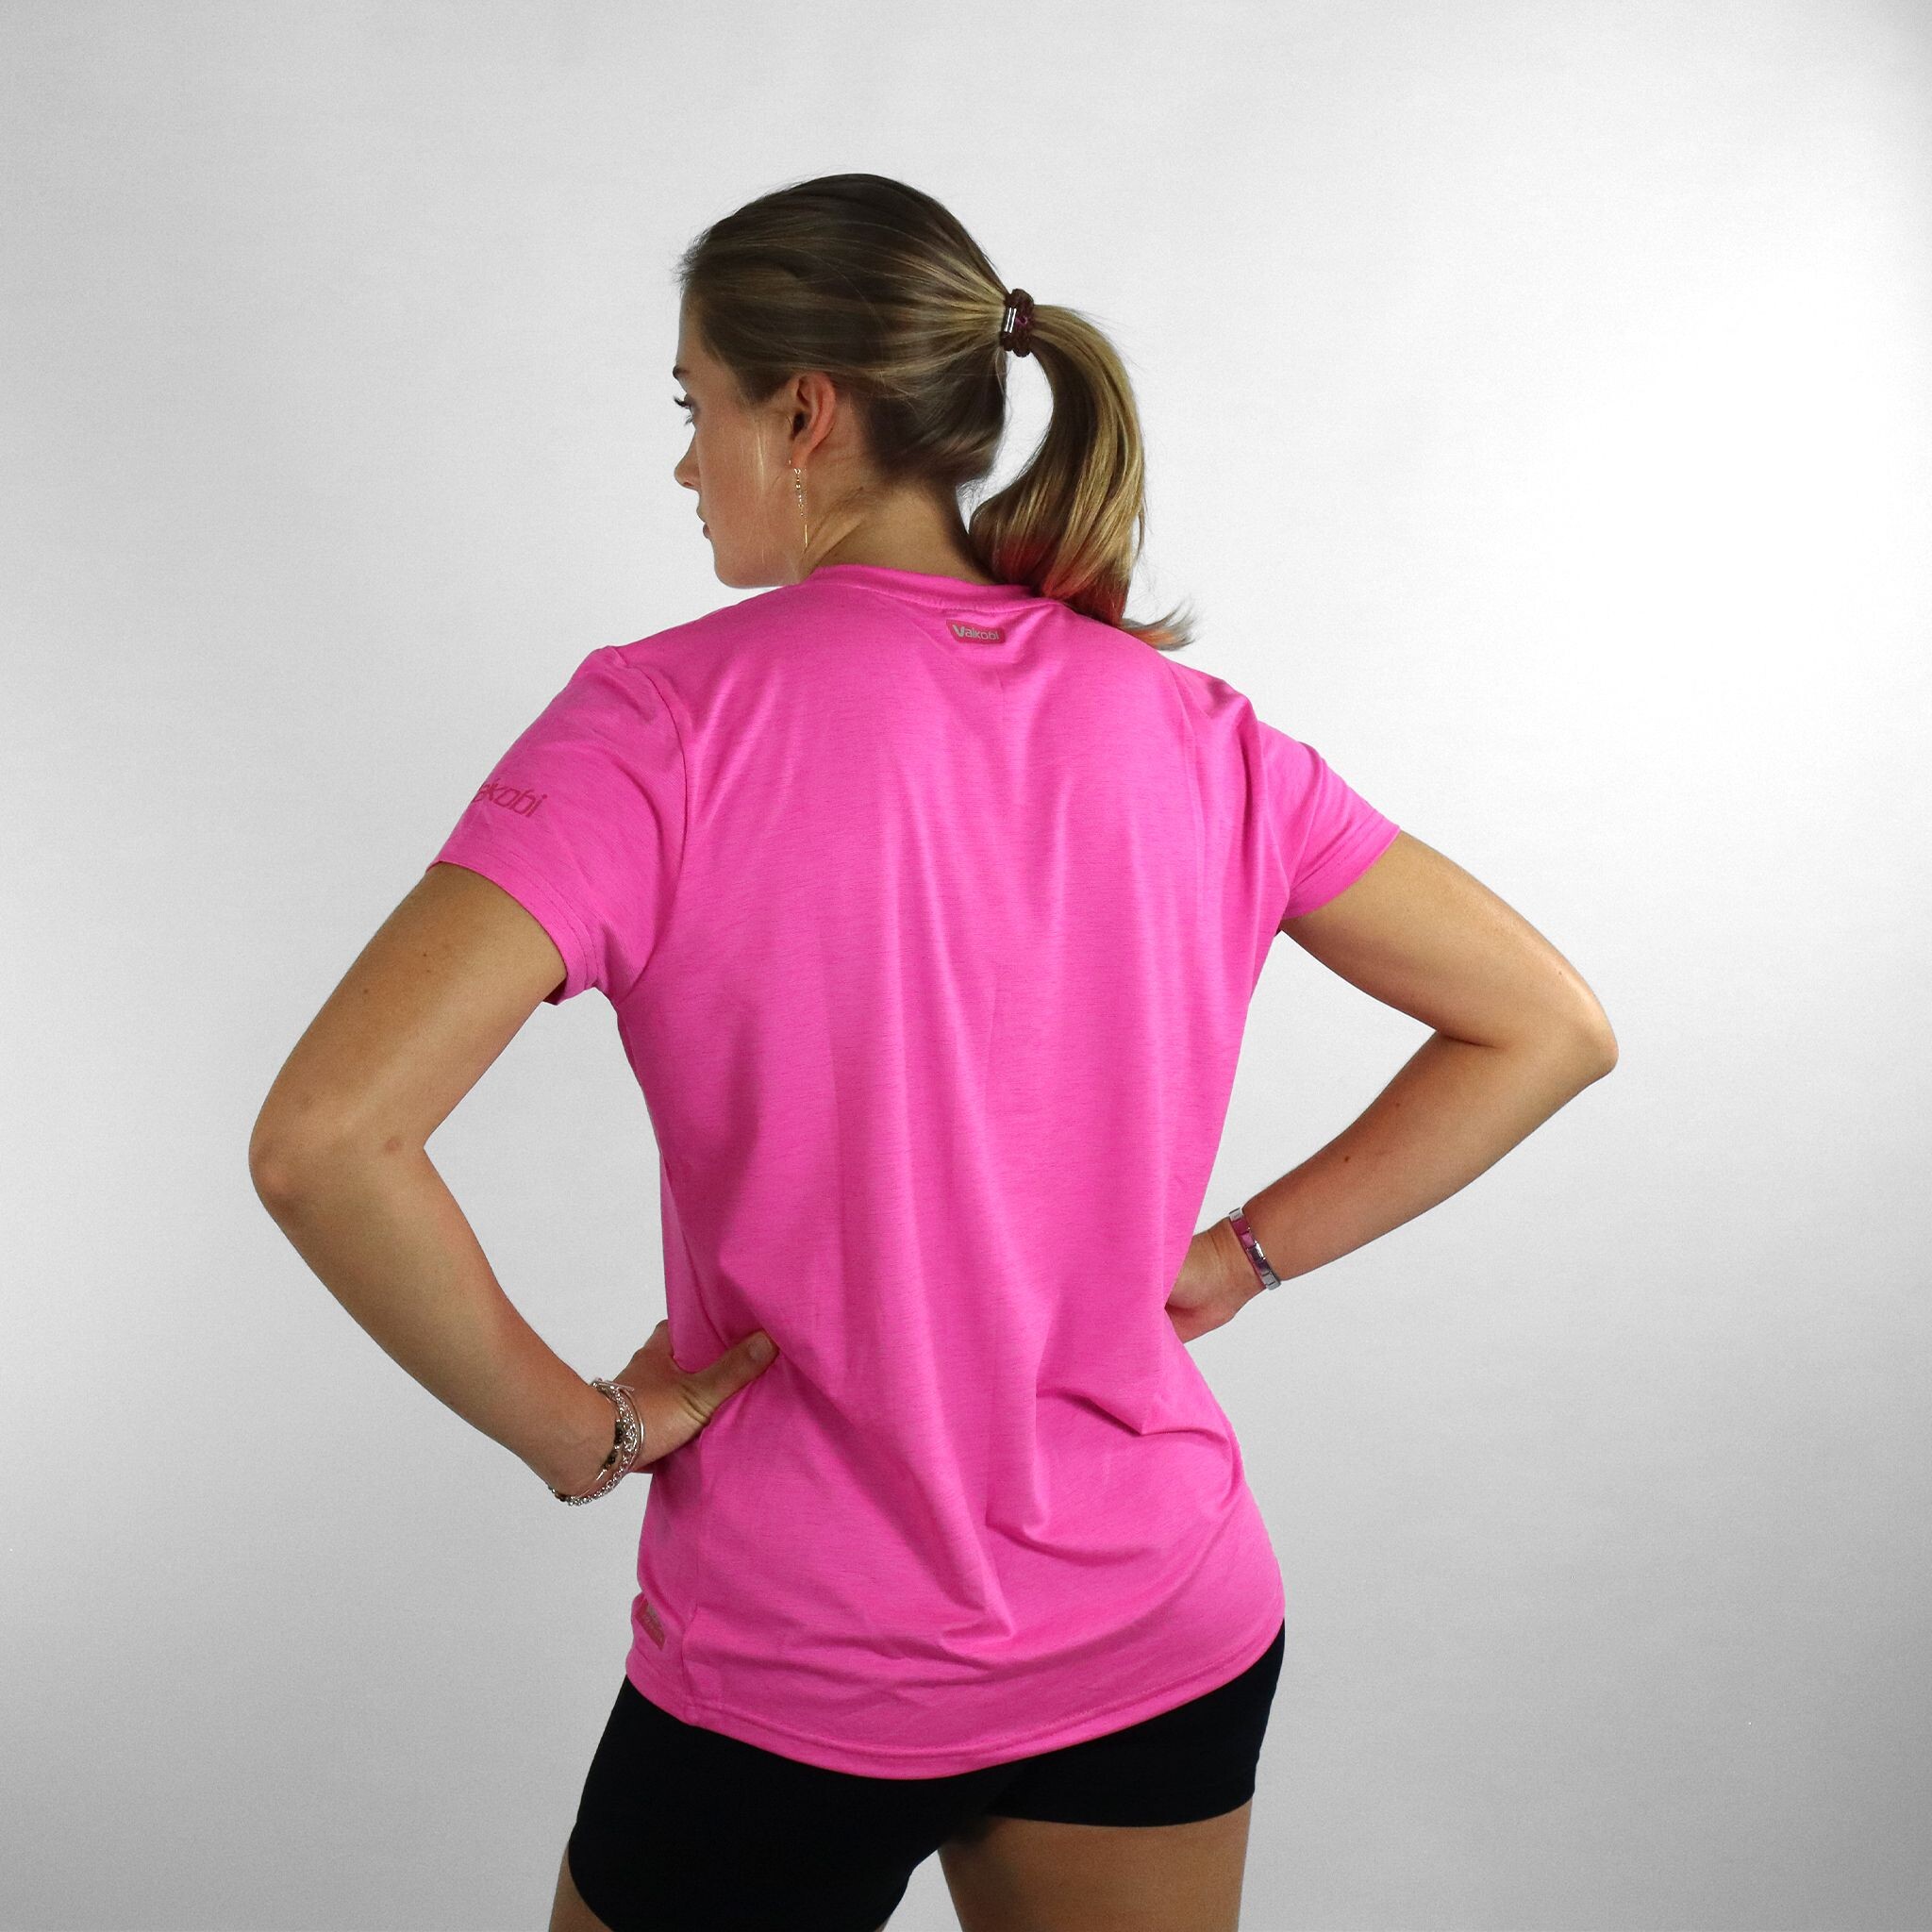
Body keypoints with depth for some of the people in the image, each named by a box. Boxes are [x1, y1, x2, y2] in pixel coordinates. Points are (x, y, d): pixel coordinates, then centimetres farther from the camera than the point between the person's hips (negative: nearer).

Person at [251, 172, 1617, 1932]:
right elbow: (1547, 1026, 3)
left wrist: (575, 1426, -12)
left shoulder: (665, 719, -17)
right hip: (1171, 1635, 4)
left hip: (793, 1672, -3)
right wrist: (1222, 1270, 2)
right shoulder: (1192, 733, -4)